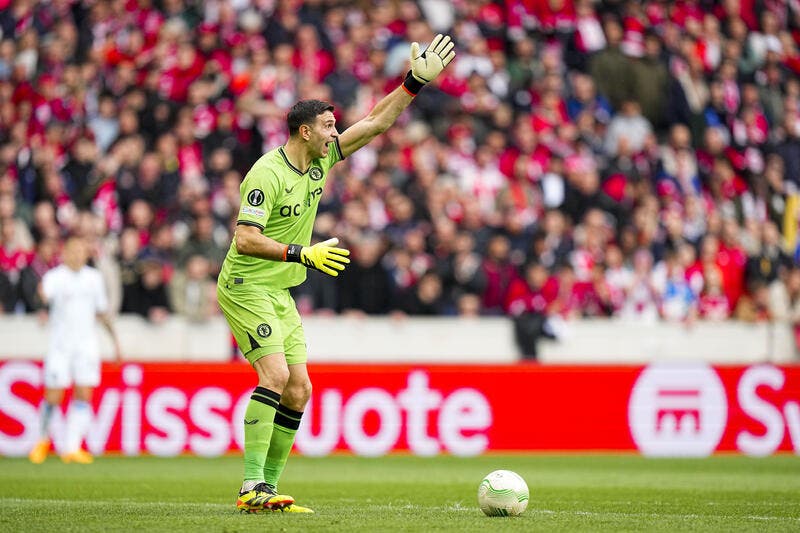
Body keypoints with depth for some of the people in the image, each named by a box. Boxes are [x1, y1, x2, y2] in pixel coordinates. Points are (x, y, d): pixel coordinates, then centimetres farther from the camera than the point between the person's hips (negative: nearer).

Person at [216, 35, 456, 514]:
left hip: (280, 294, 9)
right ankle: (251, 488, -23)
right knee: (275, 375, -22)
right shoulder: (267, 174, -19)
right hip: (245, 289, -9)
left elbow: (375, 123, 10)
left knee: (298, 390, 2)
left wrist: (416, 82, 3)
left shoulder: (321, 160, 5)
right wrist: (302, 253, -29)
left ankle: (269, 487, 7)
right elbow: (246, 239, -25)